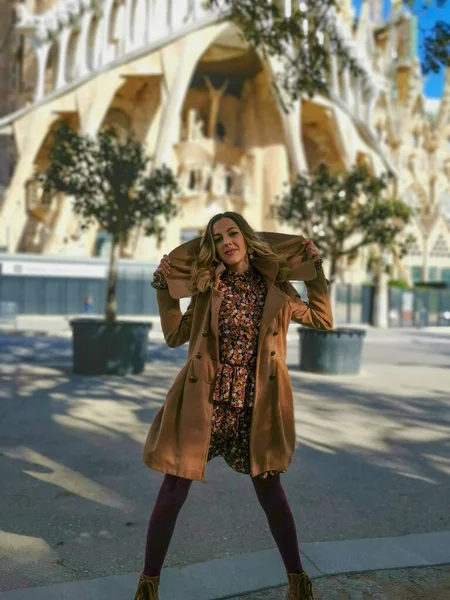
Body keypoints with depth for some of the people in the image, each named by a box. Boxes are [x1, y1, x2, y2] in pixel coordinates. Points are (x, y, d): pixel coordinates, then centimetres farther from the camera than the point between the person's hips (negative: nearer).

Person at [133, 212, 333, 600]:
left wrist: (316, 271, 5)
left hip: (254, 404, 1)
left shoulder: (275, 287, 3)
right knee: (173, 491, 4)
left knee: (269, 487, 13)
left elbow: (324, 320, 10)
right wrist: (165, 288, -4)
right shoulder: (208, 285, 2)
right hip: (204, 400, 0)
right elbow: (175, 335, 3)